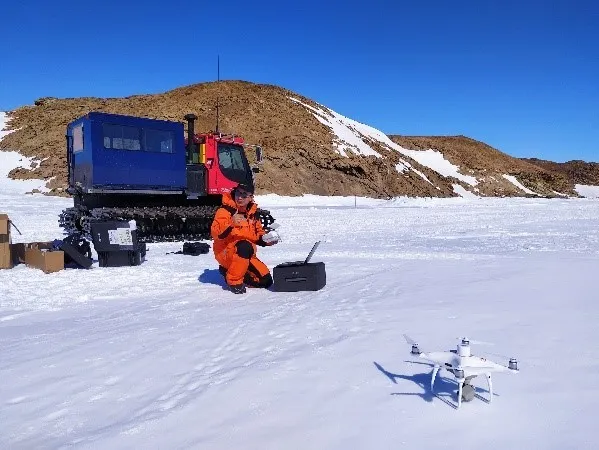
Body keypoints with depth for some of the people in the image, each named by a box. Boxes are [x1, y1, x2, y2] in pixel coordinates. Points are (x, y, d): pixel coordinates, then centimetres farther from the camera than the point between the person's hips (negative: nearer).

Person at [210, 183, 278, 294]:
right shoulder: (225, 210, -14)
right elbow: (216, 234, -27)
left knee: (265, 281, -1)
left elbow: (258, 234, 17)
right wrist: (231, 223, -43)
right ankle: (234, 281, -17)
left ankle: (229, 270, 16)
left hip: (247, 255, 7)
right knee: (245, 246, -38)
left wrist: (266, 239, -4)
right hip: (225, 253, -7)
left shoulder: (252, 212, 7)